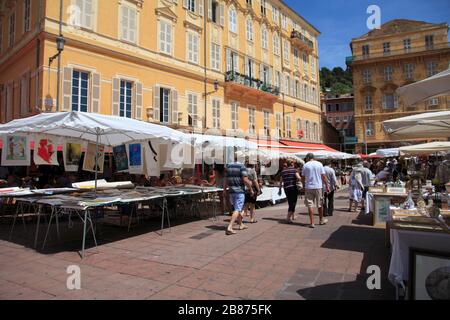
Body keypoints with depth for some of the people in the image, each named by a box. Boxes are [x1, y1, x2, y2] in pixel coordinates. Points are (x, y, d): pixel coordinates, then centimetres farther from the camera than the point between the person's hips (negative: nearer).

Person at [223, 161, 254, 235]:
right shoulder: (242, 167, -8)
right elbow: (245, 180, -16)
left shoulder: (229, 166, 10)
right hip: (240, 191, -6)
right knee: (237, 210, -6)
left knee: (238, 208, 21)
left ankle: (241, 225, 31)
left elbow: (226, 180, 12)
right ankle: (229, 228, -15)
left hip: (231, 191, 7)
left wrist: (224, 189, 23)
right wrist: (251, 189, -5)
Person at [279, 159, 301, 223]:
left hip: (286, 188, 5)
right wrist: (298, 179, 5)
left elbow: (281, 181, 11)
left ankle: (292, 216, 32)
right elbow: (298, 178, -18)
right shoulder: (294, 170, -4)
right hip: (293, 187, -5)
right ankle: (288, 218, -8)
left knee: (290, 202, 19)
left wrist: (280, 189, 18)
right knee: (293, 203, 1)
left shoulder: (283, 171, 9)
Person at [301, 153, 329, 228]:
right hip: (318, 187, 1)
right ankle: (321, 220, 30)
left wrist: (304, 186, 16)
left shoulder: (305, 165, 0)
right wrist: (327, 186, 4)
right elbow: (323, 176, -2)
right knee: (320, 204, 15)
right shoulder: (319, 164, 1)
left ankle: (312, 223, 0)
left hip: (308, 187, -1)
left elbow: (302, 178, 2)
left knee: (310, 205, 2)